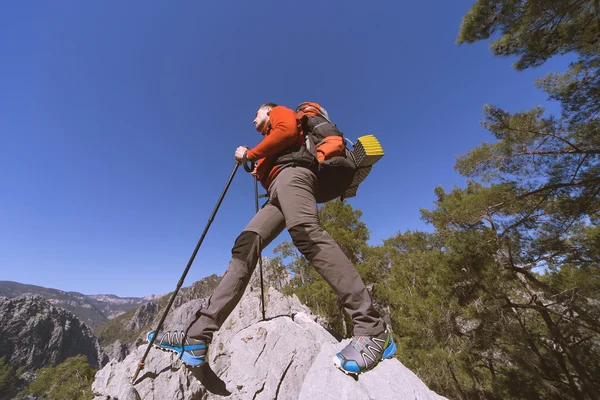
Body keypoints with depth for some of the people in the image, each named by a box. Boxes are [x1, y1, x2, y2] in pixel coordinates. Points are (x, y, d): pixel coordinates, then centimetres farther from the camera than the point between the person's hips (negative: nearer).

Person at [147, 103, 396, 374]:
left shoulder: (281, 112, 27)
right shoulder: (272, 139, 44)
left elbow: (287, 130, 0)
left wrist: (250, 154, 5)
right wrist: (259, 171, 24)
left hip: (292, 172, -8)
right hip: (278, 194, 8)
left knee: (305, 231, -35)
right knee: (244, 246, -9)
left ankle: (371, 329, -35)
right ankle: (197, 338, -13)